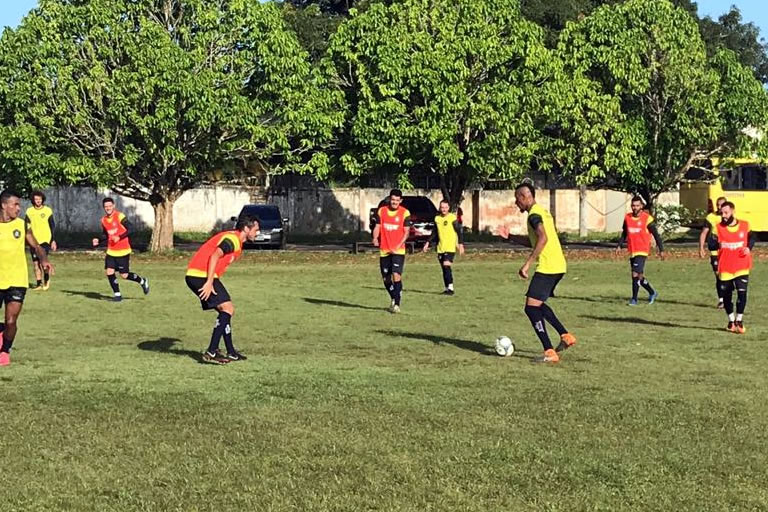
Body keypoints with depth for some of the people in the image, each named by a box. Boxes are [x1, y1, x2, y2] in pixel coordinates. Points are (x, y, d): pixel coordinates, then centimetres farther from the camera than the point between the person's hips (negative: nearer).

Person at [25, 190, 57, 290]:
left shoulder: (47, 210, 0)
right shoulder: (29, 211, 5)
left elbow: (52, 226, 4)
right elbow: (26, 227, 9)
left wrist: (53, 240, 0)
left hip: (45, 240, -3)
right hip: (34, 241, 3)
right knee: (36, 263, 5)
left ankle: (47, 279, 7)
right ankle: (39, 284, 14)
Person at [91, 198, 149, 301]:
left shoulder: (119, 216, -12)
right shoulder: (104, 220, 8)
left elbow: (130, 229, -16)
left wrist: (119, 237, -26)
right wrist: (98, 241, 2)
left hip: (123, 251, -6)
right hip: (111, 251, 6)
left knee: (124, 275, -3)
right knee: (109, 271, -7)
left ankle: (142, 281, 23)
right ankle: (117, 294, 7)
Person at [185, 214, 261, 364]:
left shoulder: (236, 241, 21)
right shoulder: (232, 239, -11)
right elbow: (214, 256, -24)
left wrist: (211, 282, 16)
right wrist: (209, 283, -29)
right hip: (201, 275, -10)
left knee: (227, 310, 14)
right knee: (227, 309, -12)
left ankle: (231, 353, 17)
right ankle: (211, 352, -14)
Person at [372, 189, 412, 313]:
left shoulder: (405, 213, -3)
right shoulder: (381, 211, 6)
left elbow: (406, 232, -4)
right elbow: (377, 227, 7)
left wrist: (397, 247, -17)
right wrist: (375, 238, -14)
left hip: (398, 251, -4)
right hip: (384, 251, 4)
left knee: (397, 276, -17)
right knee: (386, 279, 9)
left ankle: (396, 304, -12)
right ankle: (393, 299, 34)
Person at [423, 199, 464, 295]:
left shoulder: (453, 218, -6)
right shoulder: (437, 218, 10)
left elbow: (459, 232, -5)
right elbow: (434, 233, 20)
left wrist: (461, 244, -11)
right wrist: (428, 243, 16)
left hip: (450, 247, -6)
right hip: (440, 248, 6)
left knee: (446, 265, -19)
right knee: (444, 269, 9)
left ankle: (450, 288, -17)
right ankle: (447, 288, 17)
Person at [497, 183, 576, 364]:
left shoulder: (534, 214, -12)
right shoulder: (542, 211, 20)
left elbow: (543, 239, -28)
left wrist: (527, 264, -29)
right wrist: (510, 237, 25)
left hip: (547, 267, -10)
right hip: (558, 266, 10)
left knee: (531, 308, -8)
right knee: (538, 304, 25)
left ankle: (550, 353, -12)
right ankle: (566, 336, 23)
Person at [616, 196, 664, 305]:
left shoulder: (647, 218, -7)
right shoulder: (627, 218, 7)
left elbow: (656, 235, -2)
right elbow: (624, 233, 20)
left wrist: (661, 250, -2)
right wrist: (619, 245, 8)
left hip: (642, 251, -6)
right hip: (632, 251, 6)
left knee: (636, 274, -15)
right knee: (639, 276, 12)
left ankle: (634, 299, -6)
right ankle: (652, 293, 32)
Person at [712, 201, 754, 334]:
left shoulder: (745, 225, 0)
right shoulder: (718, 228, -2)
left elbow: (751, 238, 14)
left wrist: (749, 248, -3)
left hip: (742, 267, 0)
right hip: (725, 268, 0)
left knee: (742, 292, -11)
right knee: (726, 295, 7)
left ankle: (739, 320, 6)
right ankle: (731, 320, 28)